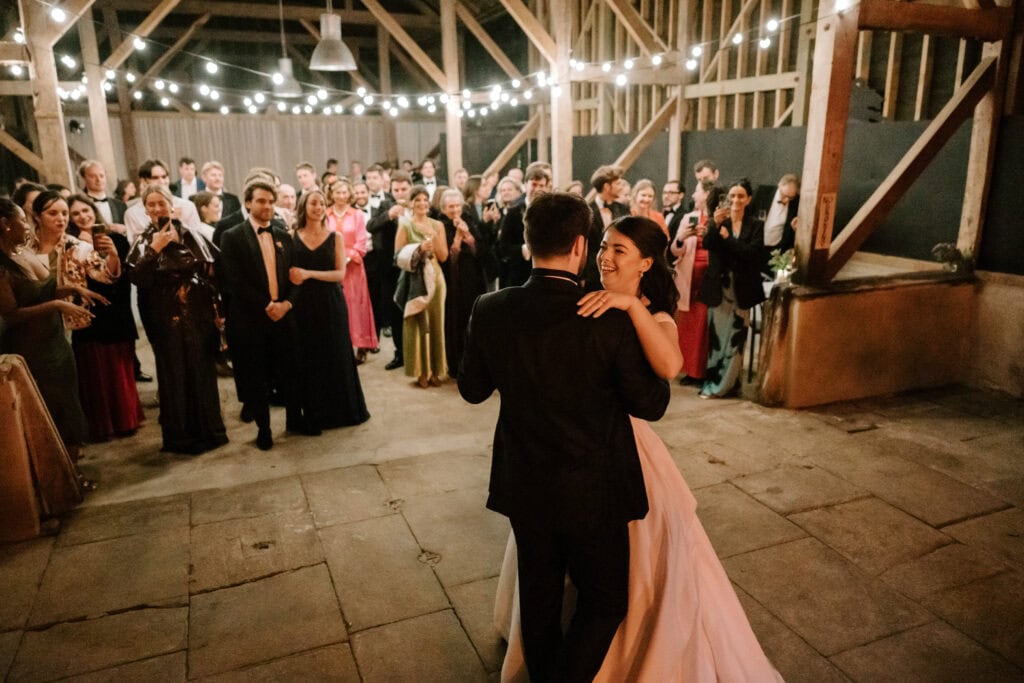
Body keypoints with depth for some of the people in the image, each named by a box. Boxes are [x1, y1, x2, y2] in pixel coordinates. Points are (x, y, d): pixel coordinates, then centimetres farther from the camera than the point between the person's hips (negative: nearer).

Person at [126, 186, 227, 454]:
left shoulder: (191, 235, 4)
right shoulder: (142, 243, 2)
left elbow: (210, 272, 6)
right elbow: (137, 278, -13)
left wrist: (214, 309, 0)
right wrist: (155, 249, -18)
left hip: (198, 316, 1)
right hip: (167, 320, -1)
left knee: (203, 372, 7)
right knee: (175, 376, 5)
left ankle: (209, 429, 21)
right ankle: (181, 436, 17)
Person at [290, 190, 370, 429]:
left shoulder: (335, 237, 2)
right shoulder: (292, 237, 3)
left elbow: (340, 273, -6)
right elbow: (288, 272, 4)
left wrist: (309, 274, -15)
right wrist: (294, 276, -16)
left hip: (331, 303, 0)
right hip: (303, 304, 0)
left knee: (336, 357, 5)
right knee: (308, 359, 6)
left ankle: (342, 410, 19)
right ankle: (316, 414, 19)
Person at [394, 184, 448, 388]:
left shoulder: (437, 225, 7)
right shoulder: (405, 225, -1)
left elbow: (443, 256, 2)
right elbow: (398, 255, -6)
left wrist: (434, 236, -10)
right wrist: (419, 248, -16)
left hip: (435, 278, 3)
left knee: (435, 323, 6)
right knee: (417, 324, 0)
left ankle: (436, 369, 16)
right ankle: (421, 371, 9)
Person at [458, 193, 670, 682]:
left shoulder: (490, 311, -12)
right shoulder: (611, 320, -22)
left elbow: (472, 389, 1)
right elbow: (651, 404, -11)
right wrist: (635, 325, 2)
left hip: (525, 489, 4)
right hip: (593, 492, -4)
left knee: (539, 597, 24)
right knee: (605, 602, 19)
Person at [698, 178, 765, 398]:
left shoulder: (756, 225, 3)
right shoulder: (717, 221, 6)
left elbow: (753, 253, -12)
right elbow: (707, 245, -12)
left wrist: (727, 237, -12)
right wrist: (715, 224, -27)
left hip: (741, 289, -1)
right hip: (718, 287, 1)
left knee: (735, 336, 2)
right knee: (716, 335, 3)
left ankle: (725, 382, 12)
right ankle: (714, 380, 13)